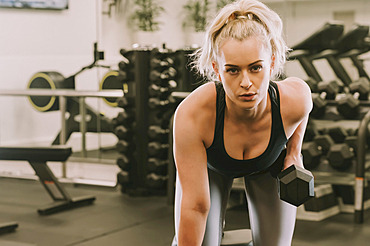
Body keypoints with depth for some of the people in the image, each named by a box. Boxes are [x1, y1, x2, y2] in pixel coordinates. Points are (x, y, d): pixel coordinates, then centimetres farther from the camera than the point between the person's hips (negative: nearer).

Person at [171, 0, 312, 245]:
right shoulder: (192, 115, -43)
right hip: (210, 165, -1)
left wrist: (294, 151, -6)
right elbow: (195, 206, -35)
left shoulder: (293, 101, -37)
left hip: (270, 165, 1)